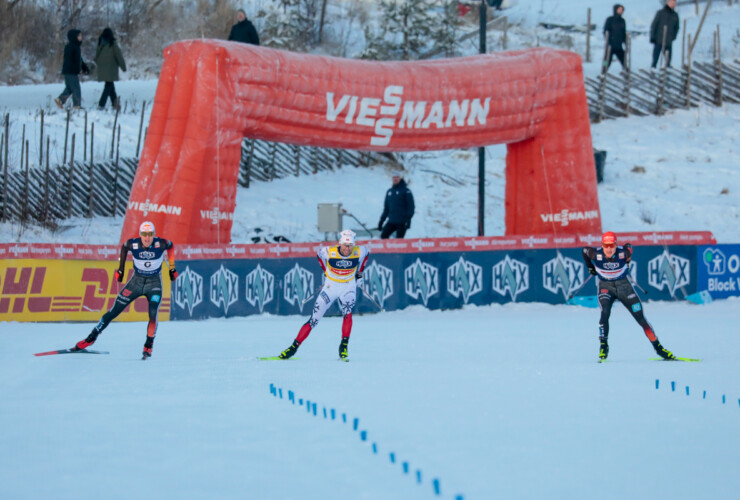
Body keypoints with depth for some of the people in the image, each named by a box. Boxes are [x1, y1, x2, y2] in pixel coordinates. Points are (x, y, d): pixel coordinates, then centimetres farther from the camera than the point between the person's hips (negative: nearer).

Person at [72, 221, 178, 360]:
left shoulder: (160, 243, -21)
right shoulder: (133, 244, -19)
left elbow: (170, 246, 3)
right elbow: (124, 247, 5)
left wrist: (172, 267, 5)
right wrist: (120, 269, 7)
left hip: (154, 283, -1)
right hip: (136, 281, 1)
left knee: (153, 315, -22)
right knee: (113, 311, 3)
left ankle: (148, 347, -5)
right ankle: (91, 338, 15)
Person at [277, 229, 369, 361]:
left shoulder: (359, 252, -18)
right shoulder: (329, 252, -21)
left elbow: (367, 251, 7)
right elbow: (319, 253, 3)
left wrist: (359, 273, 10)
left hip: (348, 287, 1)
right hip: (330, 286, -1)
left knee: (347, 313, -26)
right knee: (314, 319, -3)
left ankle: (343, 347, -16)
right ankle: (294, 347, 5)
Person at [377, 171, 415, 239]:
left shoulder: (405, 190, -3)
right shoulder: (389, 192, 14)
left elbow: (411, 205, -7)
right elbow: (386, 207, 20)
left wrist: (408, 218, -16)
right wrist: (382, 219, 15)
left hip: (402, 222, -6)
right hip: (391, 221, 6)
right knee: (383, 236, -6)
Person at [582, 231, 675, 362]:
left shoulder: (623, 253, -20)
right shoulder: (596, 254, -20)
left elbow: (629, 247, 4)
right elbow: (585, 249, 2)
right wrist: (590, 267, 9)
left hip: (623, 285, 1)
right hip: (605, 286, -1)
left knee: (640, 317, 0)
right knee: (605, 313, -28)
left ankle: (658, 347, 10)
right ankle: (603, 346, -17)